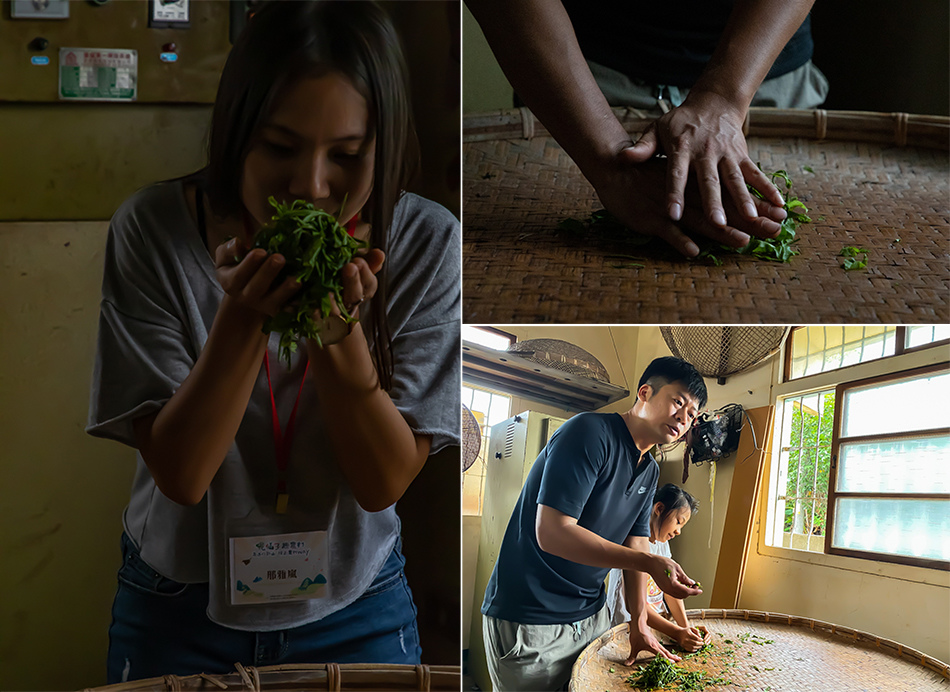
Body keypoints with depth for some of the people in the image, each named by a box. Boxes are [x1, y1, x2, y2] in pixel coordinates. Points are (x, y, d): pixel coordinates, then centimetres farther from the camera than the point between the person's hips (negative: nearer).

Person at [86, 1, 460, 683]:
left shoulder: (428, 243, -16)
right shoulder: (153, 229, -17)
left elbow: (384, 483, -16)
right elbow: (180, 475, -18)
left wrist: (338, 329, -31)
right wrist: (243, 316, -32)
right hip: (179, 608, 0)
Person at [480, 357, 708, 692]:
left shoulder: (650, 471, 10)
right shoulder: (590, 432, -19)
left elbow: (635, 546, 10)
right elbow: (551, 533, -27)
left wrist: (639, 624, -2)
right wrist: (651, 563, -29)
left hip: (592, 614, 9)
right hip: (528, 618, -8)